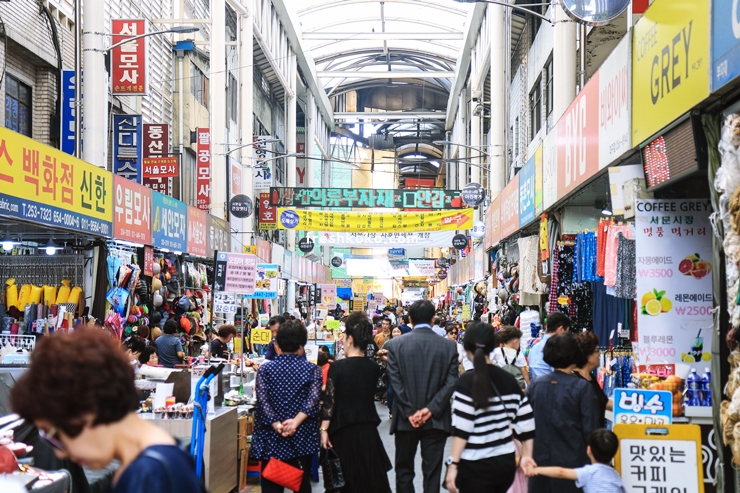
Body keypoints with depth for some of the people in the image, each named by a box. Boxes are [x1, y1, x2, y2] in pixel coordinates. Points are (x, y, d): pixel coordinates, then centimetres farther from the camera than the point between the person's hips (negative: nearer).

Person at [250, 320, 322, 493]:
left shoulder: (265, 369, 0)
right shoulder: (312, 369, 2)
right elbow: (313, 398, -14)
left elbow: (262, 400, -14)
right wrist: (296, 421, -22)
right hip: (303, 438, 1)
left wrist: (276, 425, -18)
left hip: (272, 438, -1)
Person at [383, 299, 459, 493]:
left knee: (404, 470, 14)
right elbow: (451, 382, -9)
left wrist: (409, 412, -7)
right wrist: (430, 409, -10)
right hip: (435, 419, 0)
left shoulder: (395, 345, -4)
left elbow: (395, 382, -9)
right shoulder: (449, 346, -3)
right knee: (432, 473, 6)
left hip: (406, 419, 0)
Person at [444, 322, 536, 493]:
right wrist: (527, 455, 12)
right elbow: (525, 420, 5)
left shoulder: (467, 382, -12)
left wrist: (453, 464, -13)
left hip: (476, 467, -5)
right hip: (506, 463, 5)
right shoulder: (509, 379, 3)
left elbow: (462, 429, -16)